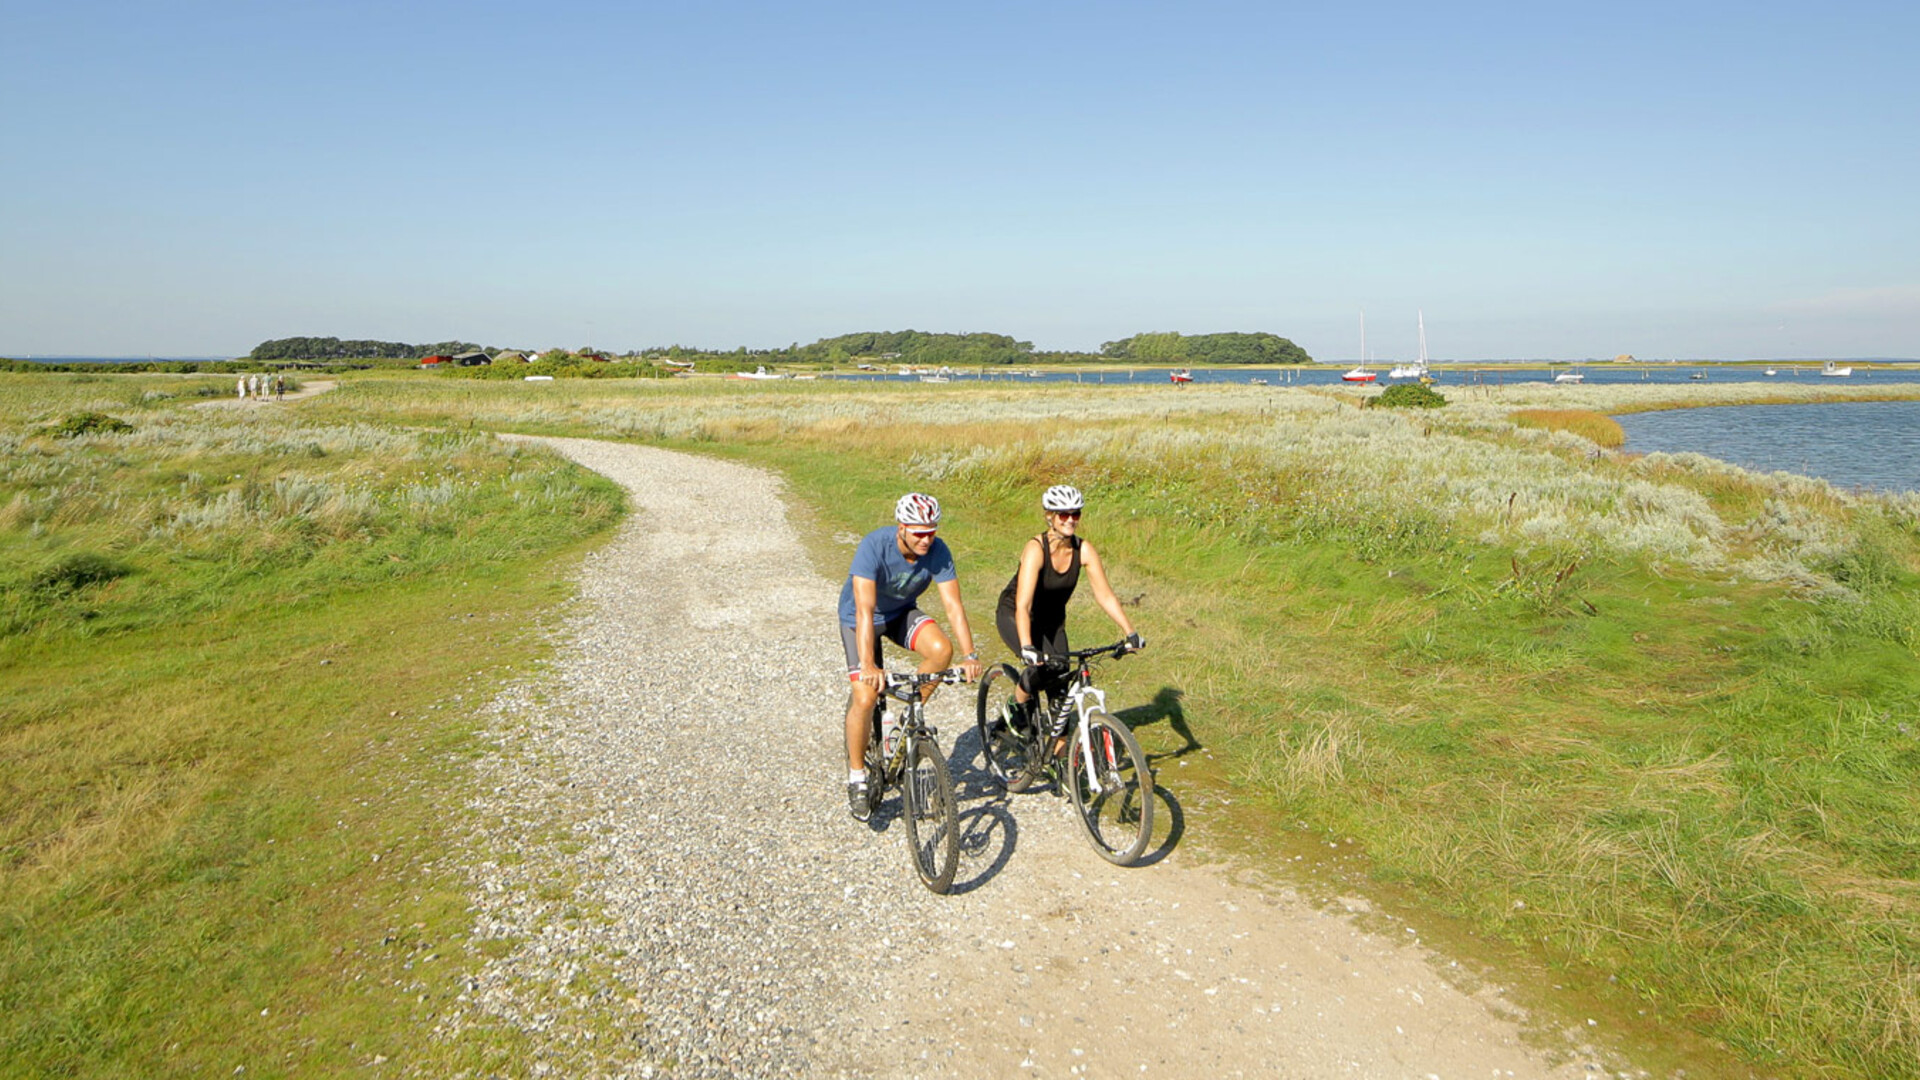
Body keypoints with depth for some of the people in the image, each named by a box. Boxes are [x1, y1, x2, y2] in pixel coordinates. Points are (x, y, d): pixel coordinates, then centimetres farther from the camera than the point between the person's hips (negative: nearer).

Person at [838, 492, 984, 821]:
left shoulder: (937, 552, -22)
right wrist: (867, 665, -49)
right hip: (859, 617, -3)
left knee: (941, 650, -26)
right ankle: (856, 777, 6)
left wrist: (970, 655, -35)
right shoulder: (874, 546, -33)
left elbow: (953, 605, -23)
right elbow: (865, 610, -40)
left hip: (901, 612, 3)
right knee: (866, 698, -16)